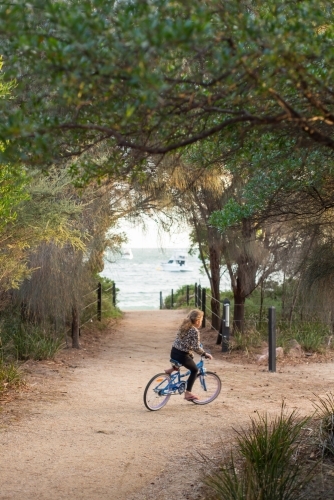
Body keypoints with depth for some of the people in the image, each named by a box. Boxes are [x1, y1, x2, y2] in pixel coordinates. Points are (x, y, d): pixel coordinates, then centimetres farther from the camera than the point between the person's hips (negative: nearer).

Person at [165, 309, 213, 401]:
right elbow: (196, 347, -18)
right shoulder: (194, 331, -15)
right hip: (182, 355, -8)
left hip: (174, 352, 8)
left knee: (190, 356, 35)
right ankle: (188, 393, 11)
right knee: (194, 370, 14)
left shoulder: (184, 327, 10)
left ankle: (173, 368, 24)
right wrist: (205, 354, -6)